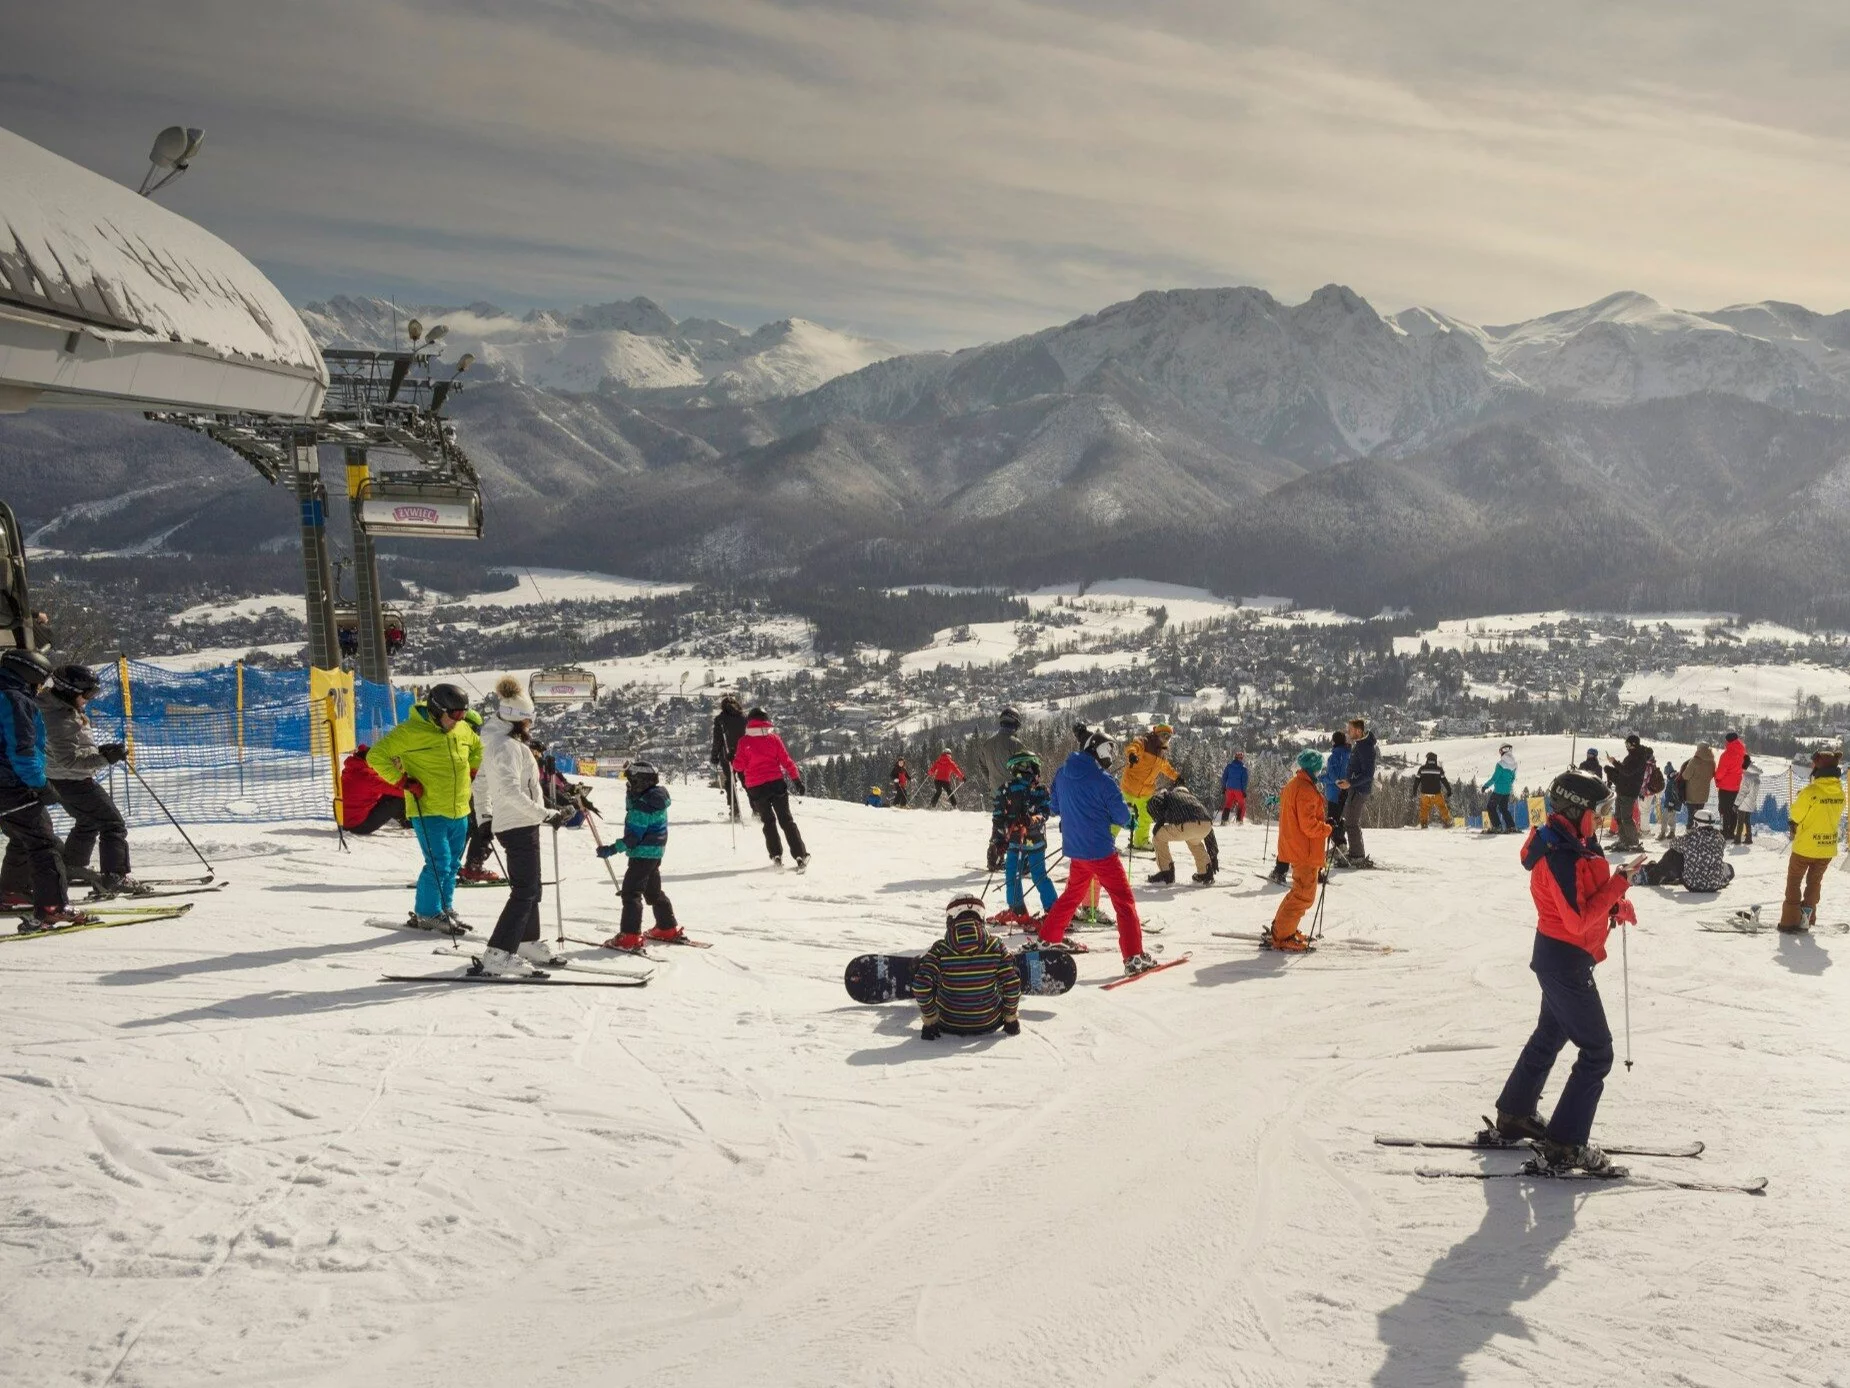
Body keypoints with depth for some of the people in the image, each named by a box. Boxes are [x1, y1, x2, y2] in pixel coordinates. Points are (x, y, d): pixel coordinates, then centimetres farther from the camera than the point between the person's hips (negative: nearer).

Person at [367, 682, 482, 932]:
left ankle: (444, 908, 28)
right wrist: (402, 781, -15)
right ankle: (427, 914, 6)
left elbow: (478, 748, 29)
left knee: (453, 864, 14)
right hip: (428, 812, -7)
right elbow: (376, 755, -11)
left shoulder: (463, 729, 7)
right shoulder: (410, 732, -13)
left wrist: (470, 774, 16)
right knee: (439, 863, -9)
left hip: (459, 812, 7)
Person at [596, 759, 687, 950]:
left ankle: (630, 937, -14)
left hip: (643, 853, -10)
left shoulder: (644, 805, -22)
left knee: (631, 892, -9)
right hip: (656, 852, 10)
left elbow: (634, 835, -26)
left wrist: (613, 849, -26)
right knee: (653, 890, 22)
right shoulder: (657, 796, 8)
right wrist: (632, 797, 8)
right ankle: (669, 929, 31)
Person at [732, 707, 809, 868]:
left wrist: (733, 759, 20)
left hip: (756, 788, 0)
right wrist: (797, 779, 5)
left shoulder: (744, 741, -2)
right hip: (776, 784, 0)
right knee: (786, 820, 6)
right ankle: (801, 855, -3)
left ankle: (776, 856, 4)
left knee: (768, 821, 15)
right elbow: (786, 761, 0)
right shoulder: (773, 738, 0)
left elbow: (739, 766, -1)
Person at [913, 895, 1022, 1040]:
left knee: (921, 966, 17)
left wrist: (928, 1020, -7)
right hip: (989, 1025, 1)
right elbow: (1012, 984, -11)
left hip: (948, 1026, -1)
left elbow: (921, 986, -21)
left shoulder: (940, 949, -17)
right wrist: (1011, 1018, 4)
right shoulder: (996, 946, -14)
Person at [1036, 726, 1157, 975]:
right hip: (1101, 851, -6)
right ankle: (1134, 957, -5)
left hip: (1074, 850, 6)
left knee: (1072, 894, 27)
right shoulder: (1103, 780, -17)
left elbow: (1054, 807, 16)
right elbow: (1122, 817, -11)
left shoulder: (1062, 774, 2)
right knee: (1124, 901, 0)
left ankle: (1049, 939, 33)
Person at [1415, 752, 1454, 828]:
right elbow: (1444, 781, -3)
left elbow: (1417, 780, 2)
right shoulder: (1439, 769, -6)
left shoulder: (1422, 769, -3)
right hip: (1436, 793, -1)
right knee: (1442, 807, 14)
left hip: (1425, 793, 1)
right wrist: (1449, 790, 7)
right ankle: (1447, 822, 16)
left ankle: (1423, 823, 11)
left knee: (1424, 808, 15)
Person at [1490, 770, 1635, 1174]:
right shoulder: (1561, 858, -27)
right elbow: (1579, 920, -28)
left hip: (1558, 955, 11)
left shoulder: (1575, 845, 4)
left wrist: (1616, 907, -2)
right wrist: (1619, 885, -25)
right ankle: (1565, 1145, -2)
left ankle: (1515, 1113, 40)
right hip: (1565, 960, -11)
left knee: (1551, 1034, 25)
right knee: (1596, 1051, -5)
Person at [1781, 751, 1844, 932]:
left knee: (1794, 882, 10)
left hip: (1805, 846, -5)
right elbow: (1835, 816, 8)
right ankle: (1807, 918, 26)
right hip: (1828, 848, 5)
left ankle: (1790, 921, 8)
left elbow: (1795, 815, -13)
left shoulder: (1810, 792, -23)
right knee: (1814, 882, 21)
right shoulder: (1840, 793, -4)